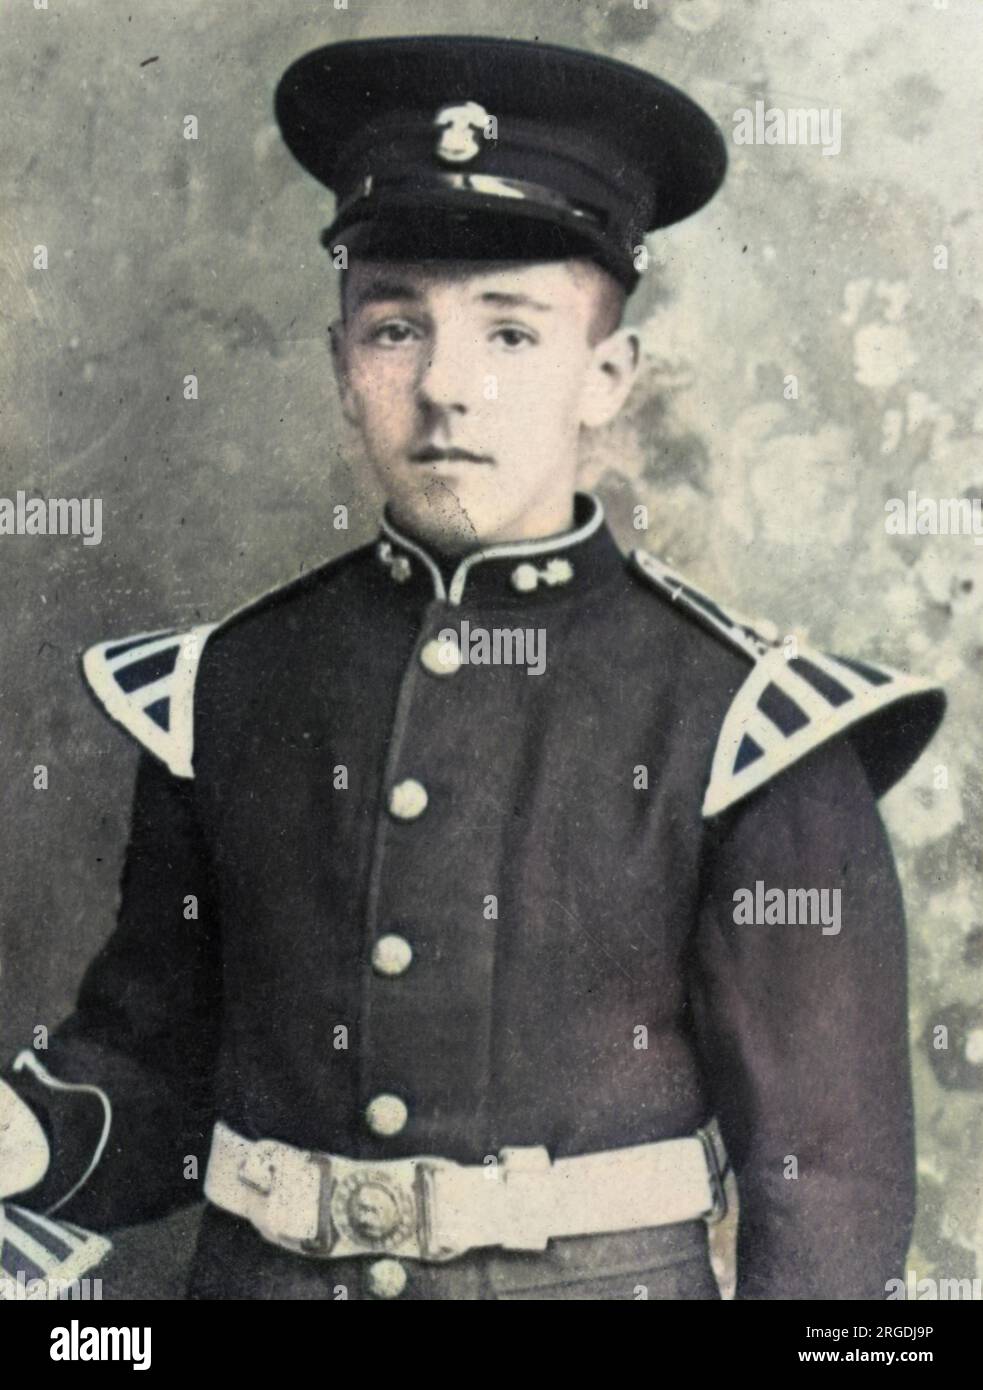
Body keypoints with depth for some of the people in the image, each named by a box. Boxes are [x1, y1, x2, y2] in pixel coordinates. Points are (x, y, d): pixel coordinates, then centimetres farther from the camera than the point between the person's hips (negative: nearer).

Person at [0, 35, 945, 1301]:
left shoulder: (742, 727, -11)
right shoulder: (224, 692, -2)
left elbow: (829, 1172, -7)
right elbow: (150, 1067, 4)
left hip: (604, 1270, -2)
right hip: (261, 1268, 3)